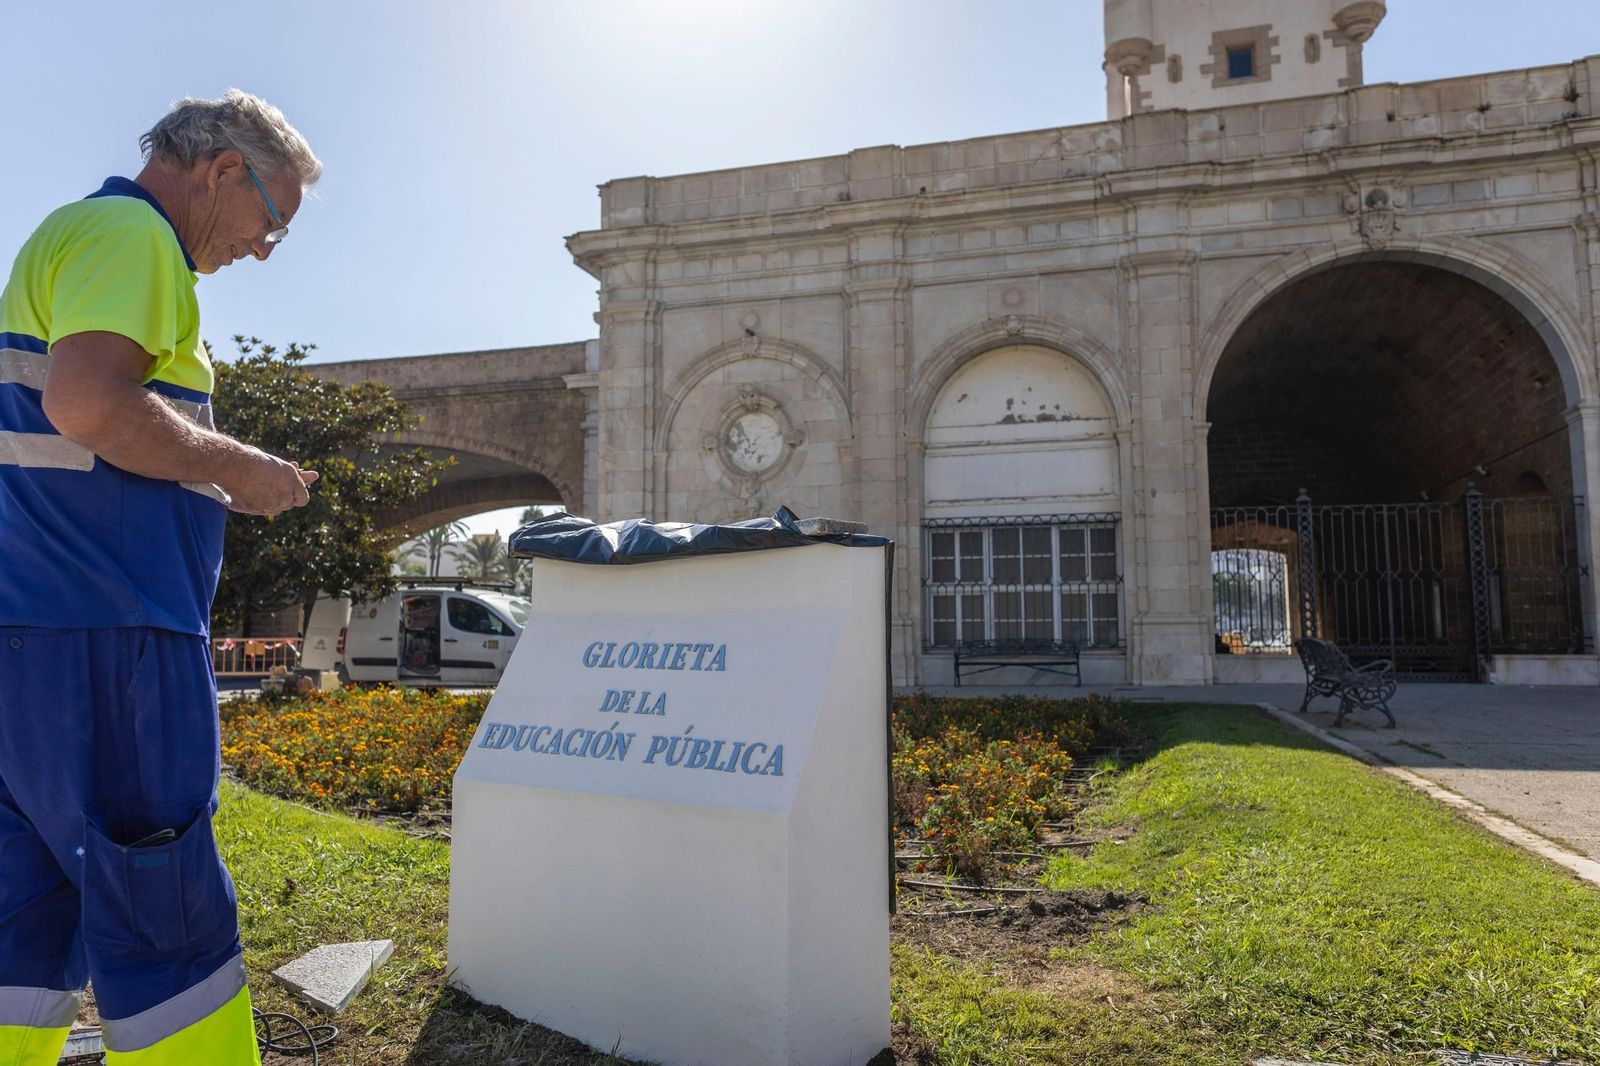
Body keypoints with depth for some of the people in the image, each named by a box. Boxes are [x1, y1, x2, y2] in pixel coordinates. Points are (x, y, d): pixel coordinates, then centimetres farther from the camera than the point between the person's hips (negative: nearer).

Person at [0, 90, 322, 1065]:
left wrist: (220, 481, 19)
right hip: (105, 624, -10)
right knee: (166, 905, -5)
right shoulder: (130, 233, -7)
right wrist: (237, 468, -11)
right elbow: (89, 402, -23)